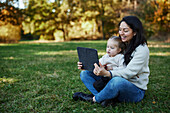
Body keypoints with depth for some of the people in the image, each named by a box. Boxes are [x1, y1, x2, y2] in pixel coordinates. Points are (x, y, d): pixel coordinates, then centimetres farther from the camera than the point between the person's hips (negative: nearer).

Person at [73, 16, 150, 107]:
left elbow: (129, 73, -23)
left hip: (135, 90, -6)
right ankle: (104, 98, -23)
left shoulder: (142, 49, -11)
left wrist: (106, 73, -38)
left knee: (117, 80, -41)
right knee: (85, 73, -2)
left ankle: (94, 98, -14)